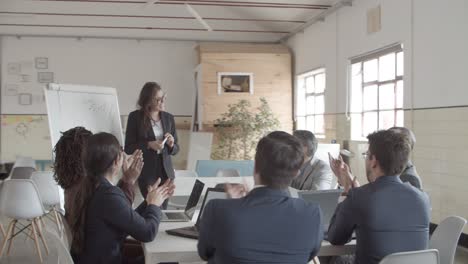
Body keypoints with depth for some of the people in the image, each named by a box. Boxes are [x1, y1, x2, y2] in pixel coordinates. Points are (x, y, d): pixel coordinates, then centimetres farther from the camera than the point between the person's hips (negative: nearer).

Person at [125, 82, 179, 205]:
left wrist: (171, 144, -9)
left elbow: (175, 150, 13)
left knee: (163, 208, 6)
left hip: (165, 171, 4)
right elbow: (128, 148, -5)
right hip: (146, 172, -4)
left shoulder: (168, 118, 7)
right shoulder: (135, 117, -4)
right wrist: (149, 145, -18)